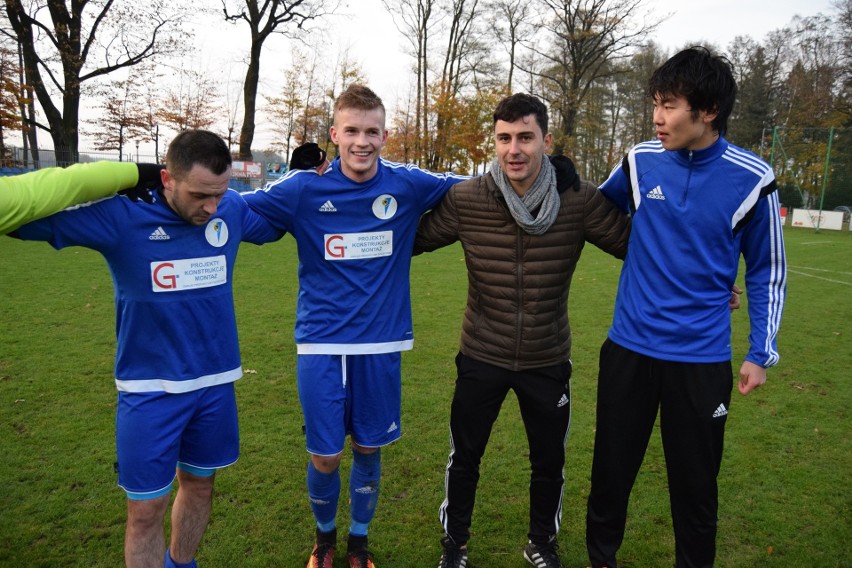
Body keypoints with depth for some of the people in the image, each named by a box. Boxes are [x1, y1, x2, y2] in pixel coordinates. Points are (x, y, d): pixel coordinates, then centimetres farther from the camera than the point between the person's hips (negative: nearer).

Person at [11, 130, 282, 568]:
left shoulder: (233, 210, -5)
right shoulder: (121, 214, -16)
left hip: (215, 382, 4)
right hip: (149, 388, -3)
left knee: (199, 484, 20)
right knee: (146, 509, 5)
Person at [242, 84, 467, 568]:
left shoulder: (408, 185, -4)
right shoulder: (304, 189, -7)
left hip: (381, 345, 1)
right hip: (321, 344, -1)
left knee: (368, 449, 14)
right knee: (325, 456, 7)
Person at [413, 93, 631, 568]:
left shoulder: (581, 199, -15)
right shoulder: (465, 199, -15)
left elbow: (635, 244, -3)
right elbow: (411, 240, -2)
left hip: (548, 361, 1)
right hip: (481, 357, 0)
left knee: (550, 463, 19)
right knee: (464, 459, 16)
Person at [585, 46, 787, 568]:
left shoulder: (752, 179, -7)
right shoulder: (641, 161, -3)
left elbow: (767, 271, 3)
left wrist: (762, 352, 1)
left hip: (702, 358, -1)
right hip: (629, 348, 2)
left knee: (696, 484, 12)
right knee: (611, 470, 13)